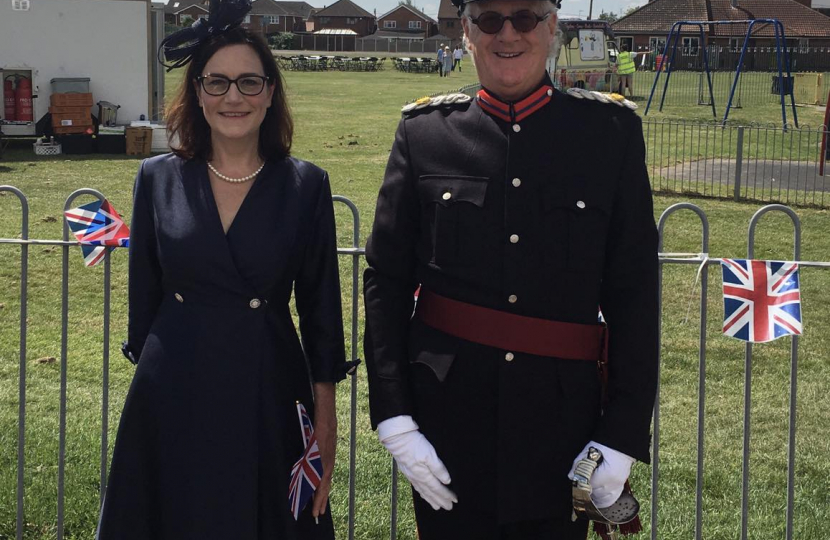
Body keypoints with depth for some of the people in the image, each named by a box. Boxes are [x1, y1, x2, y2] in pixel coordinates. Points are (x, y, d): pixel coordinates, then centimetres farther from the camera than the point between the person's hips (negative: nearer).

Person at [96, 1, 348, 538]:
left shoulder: (306, 185, -2)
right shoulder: (158, 178, 2)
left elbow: (320, 304, 1)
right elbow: (143, 293, 8)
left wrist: (326, 420, 0)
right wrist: (148, 368, 9)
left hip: (268, 393, -1)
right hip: (173, 397, 1)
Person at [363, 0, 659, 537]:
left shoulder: (612, 131, -1)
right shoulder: (425, 131, 0)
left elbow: (634, 294, -2)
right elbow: (385, 281, 1)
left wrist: (623, 434, -6)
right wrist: (394, 421, -6)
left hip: (564, 422, 0)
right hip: (450, 421, 0)